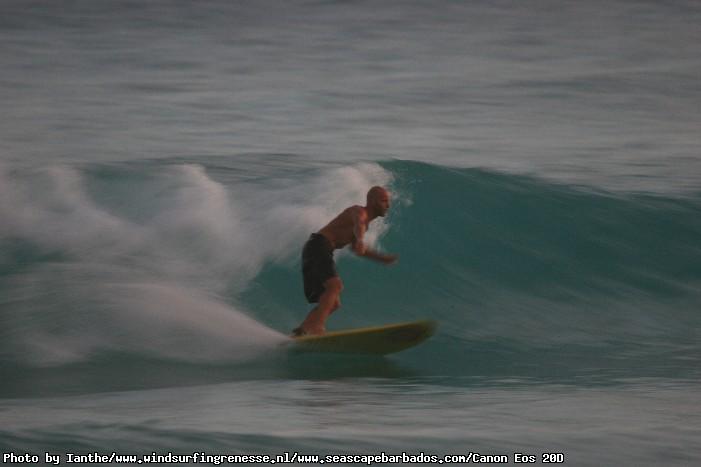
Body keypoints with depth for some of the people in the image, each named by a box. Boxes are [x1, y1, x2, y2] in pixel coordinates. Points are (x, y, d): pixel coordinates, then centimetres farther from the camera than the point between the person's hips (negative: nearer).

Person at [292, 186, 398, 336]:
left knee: (333, 304, 8)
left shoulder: (366, 221, 22)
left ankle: (299, 332, 6)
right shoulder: (359, 212, -8)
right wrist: (360, 240, -56)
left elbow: (355, 248, 38)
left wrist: (382, 257, 38)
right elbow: (358, 224, -34)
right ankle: (316, 327, -46)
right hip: (318, 246, -10)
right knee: (335, 285, -31)